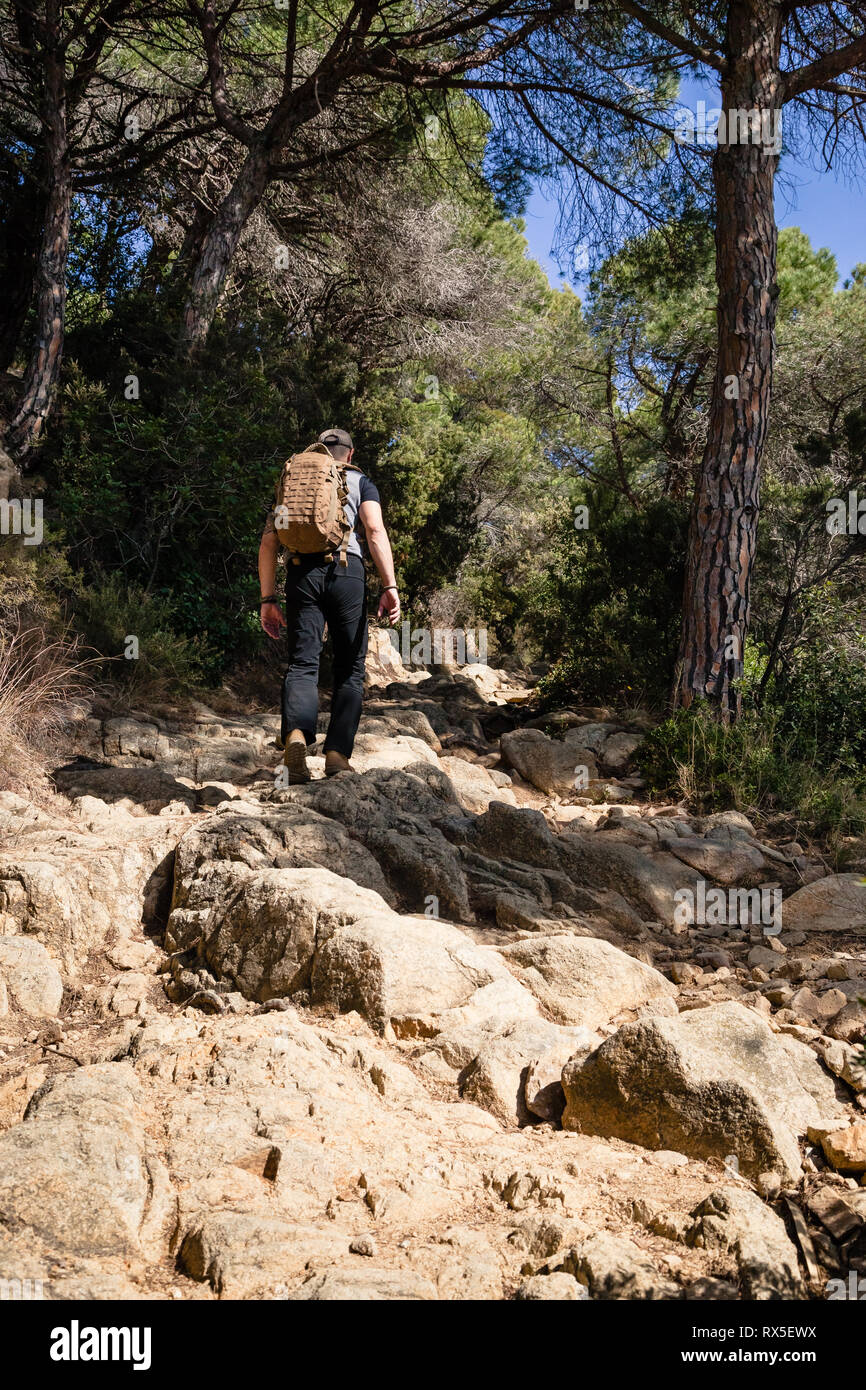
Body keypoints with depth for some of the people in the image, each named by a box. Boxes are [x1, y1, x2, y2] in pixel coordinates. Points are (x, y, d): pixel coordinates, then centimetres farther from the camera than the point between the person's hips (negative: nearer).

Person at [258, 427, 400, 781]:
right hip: (346, 568, -2)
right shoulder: (359, 481, 19)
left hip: (302, 570, 2)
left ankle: (296, 734, -31)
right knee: (350, 668, 5)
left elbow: (269, 542, 15)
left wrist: (268, 599, 13)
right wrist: (390, 586, -8)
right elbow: (375, 531, 0)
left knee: (302, 663, -4)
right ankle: (337, 753, -6)